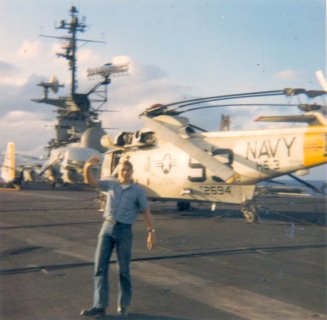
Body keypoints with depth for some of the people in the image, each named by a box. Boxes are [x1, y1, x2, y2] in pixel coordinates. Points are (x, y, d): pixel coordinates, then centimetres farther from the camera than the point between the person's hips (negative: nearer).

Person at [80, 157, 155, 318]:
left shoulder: (138, 190, 3)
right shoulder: (111, 184, 11)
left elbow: (146, 212, 3)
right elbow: (90, 181, 7)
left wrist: (151, 233, -3)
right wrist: (88, 166, -12)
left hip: (124, 231, -3)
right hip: (106, 228, 3)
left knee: (123, 270, 4)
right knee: (100, 267, -4)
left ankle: (123, 304, 22)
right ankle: (100, 307, -2)